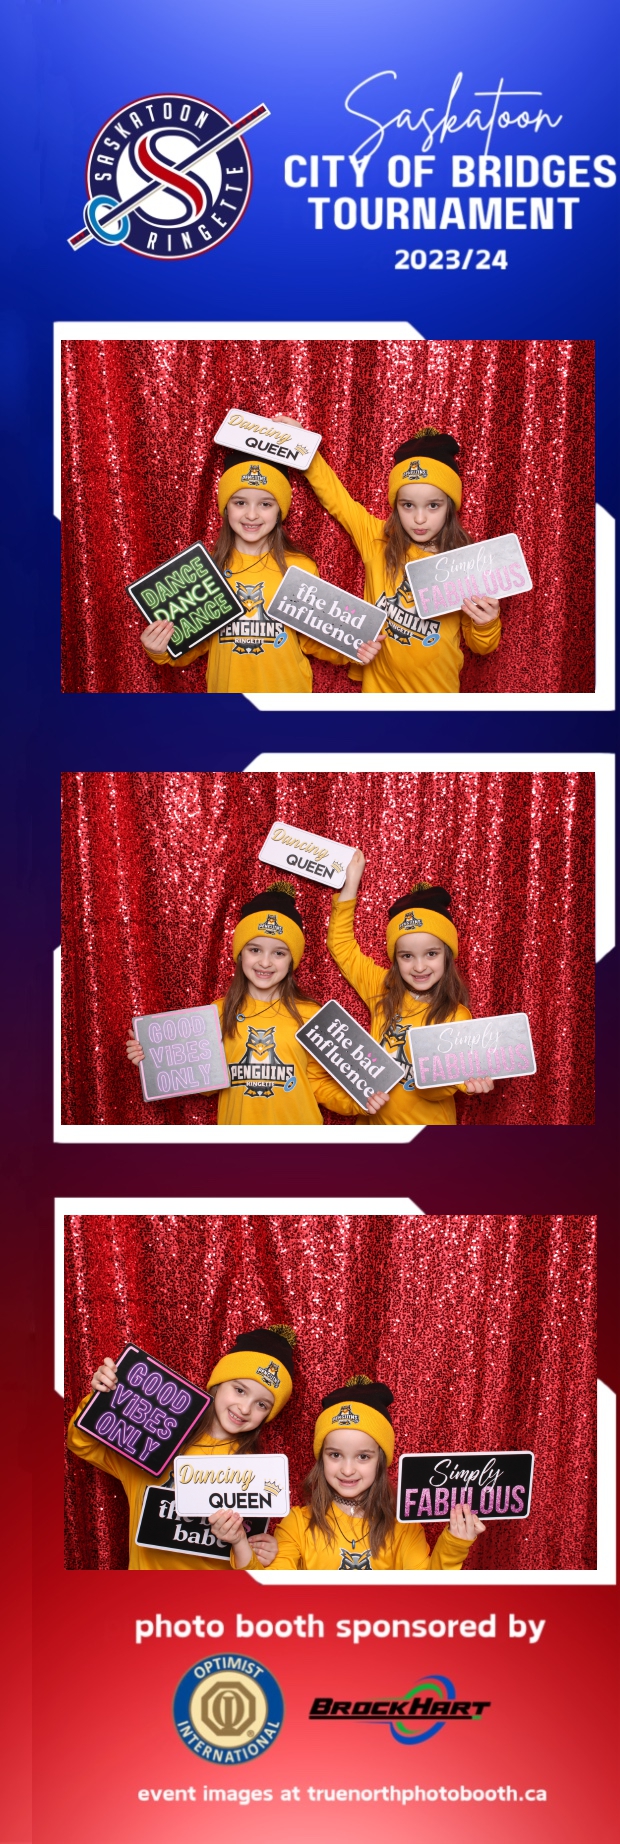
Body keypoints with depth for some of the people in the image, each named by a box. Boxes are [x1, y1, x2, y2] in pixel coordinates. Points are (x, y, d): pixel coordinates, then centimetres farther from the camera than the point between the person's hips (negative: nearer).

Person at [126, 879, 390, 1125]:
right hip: (236, 1122, 1)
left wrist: (356, 1101, -14)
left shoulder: (310, 1014, -6)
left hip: (297, 1123, -1)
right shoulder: (219, 1012, -2)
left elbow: (319, 1082, 1)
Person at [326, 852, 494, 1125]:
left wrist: (461, 1082, -39)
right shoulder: (383, 991, -6)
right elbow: (342, 945, 1)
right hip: (376, 1119, 4)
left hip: (425, 1121, -3)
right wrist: (351, 883, -5)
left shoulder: (455, 1017, -15)